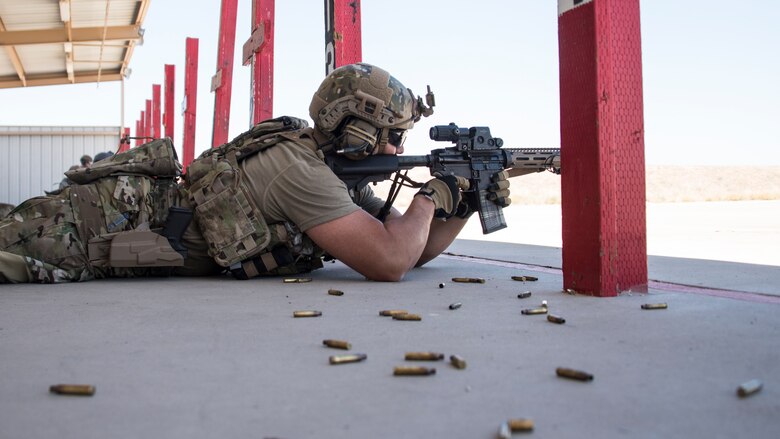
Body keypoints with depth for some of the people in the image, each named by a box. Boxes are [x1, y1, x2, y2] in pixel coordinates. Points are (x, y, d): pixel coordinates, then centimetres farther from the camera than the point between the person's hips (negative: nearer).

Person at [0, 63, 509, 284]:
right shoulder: (300, 169, -27)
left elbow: (415, 251, 9)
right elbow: (390, 262, -34)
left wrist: (465, 204, -5)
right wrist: (430, 197, -16)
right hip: (121, 214, -8)